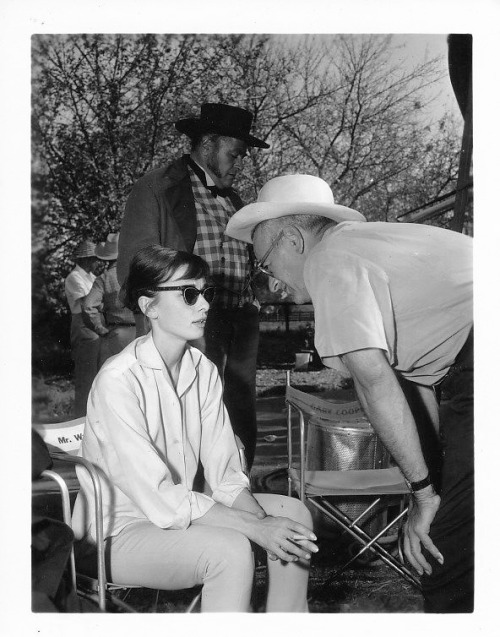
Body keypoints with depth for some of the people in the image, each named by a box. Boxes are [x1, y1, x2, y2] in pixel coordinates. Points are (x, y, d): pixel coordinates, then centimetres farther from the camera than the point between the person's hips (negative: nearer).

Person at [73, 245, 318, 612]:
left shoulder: (204, 370, -1)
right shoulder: (119, 380, -23)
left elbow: (226, 475, -2)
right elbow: (161, 501, -26)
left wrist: (261, 519, -20)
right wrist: (256, 527, -26)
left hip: (182, 510, 7)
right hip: (120, 533, -7)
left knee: (293, 514, -5)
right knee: (230, 549, -29)